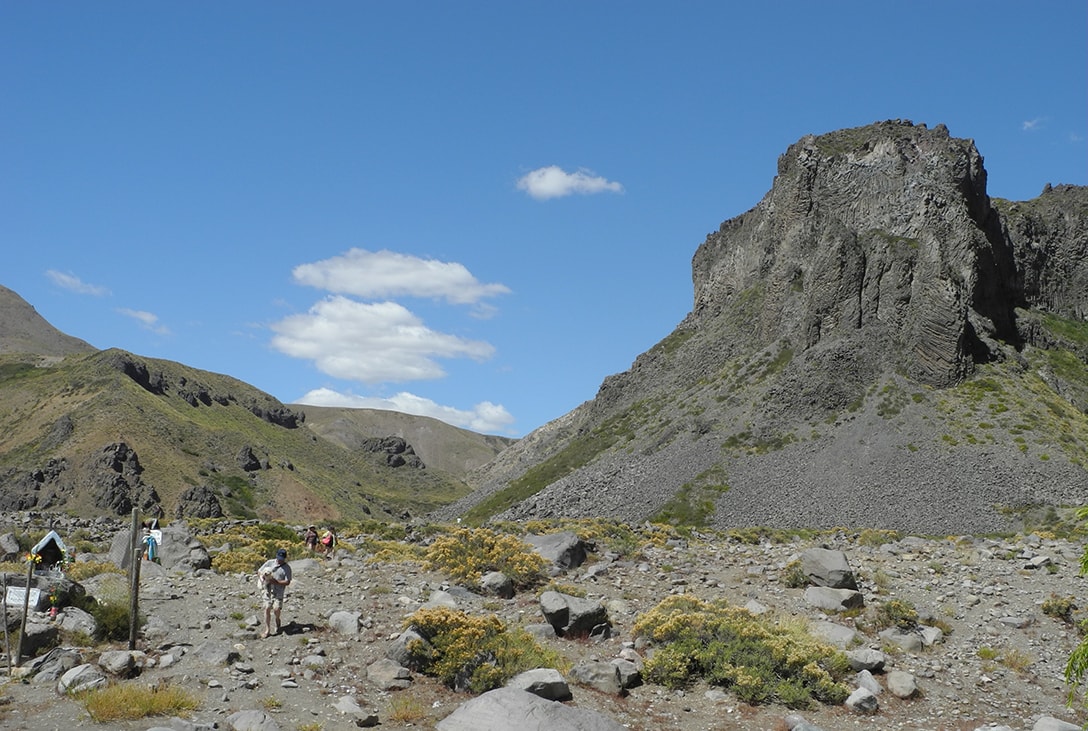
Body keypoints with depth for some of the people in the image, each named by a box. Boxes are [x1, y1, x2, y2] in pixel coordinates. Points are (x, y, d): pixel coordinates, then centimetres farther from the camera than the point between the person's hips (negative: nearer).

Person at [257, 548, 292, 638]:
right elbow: (259, 571, 12)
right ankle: (267, 630, 7)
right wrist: (262, 576, -10)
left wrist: (276, 582, -19)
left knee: (276, 609, -12)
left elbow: (287, 582, -8)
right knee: (267, 608, -1)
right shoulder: (270, 562, 6)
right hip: (268, 589, 3)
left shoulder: (287, 568, -3)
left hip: (278, 591, -3)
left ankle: (277, 625, 20)